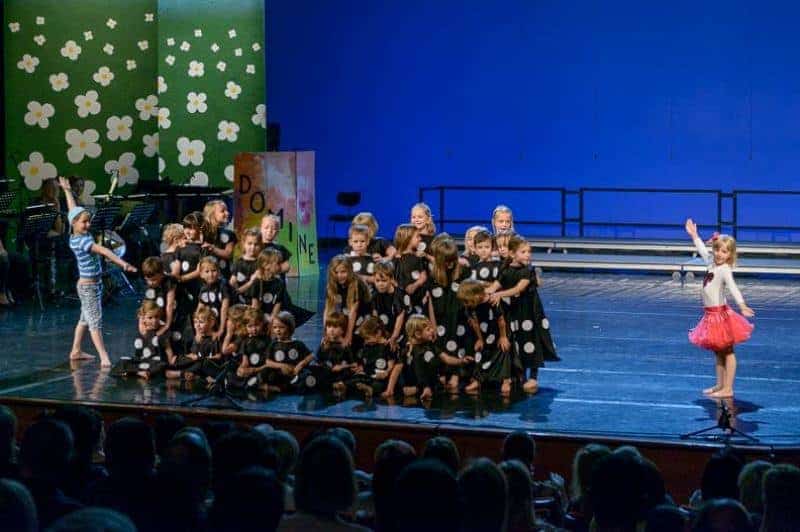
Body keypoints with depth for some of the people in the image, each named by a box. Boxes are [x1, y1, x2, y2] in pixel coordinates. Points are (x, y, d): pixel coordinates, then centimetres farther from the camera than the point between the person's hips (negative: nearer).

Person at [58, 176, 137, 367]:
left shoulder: (78, 236, 3)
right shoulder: (82, 240, -22)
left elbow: (73, 210, 16)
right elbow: (103, 250, -35)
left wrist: (67, 190, 28)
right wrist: (122, 263, -45)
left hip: (93, 284, 10)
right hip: (88, 286, -10)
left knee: (85, 318, 19)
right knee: (95, 321, -12)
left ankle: (76, 351, 29)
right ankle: (104, 358, -17)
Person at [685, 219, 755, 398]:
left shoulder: (725, 270, -17)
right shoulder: (712, 263, 8)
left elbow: (733, 287, -34)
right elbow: (703, 251, 29)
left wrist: (742, 305, -48)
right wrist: (694, 235, 41)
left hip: (721, 313, -9)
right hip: (711, 314, 9)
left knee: (727, 352, -4)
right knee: (718, 352, 16)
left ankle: (728, 389, -3)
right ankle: (720, 385, 24)